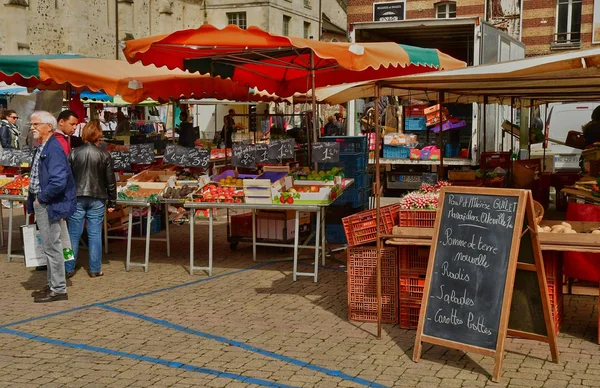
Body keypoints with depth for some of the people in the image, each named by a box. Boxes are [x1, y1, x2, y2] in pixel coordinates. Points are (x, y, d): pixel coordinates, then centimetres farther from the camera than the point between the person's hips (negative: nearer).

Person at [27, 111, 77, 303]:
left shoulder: (53, 149, -20)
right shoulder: (41, 148, 10)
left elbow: (58, 182, -29)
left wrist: (41, 198, -17)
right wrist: (34, 200, 11)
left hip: (49, 205, -10)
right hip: (41, 203, 10)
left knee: (52, 247, -1)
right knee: (48, 246, 18)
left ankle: (58, 289, 9)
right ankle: (52, 284, 29)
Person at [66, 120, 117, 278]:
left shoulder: (74, 153, -2)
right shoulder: (104, 155, -4)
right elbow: (110, 181, -1)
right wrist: (112, 202, 8)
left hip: (77, 198, 1)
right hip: (97, 199, -1)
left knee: (74, 234, 7)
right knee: (95, 234, 5)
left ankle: (68, 268, 12)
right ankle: (95, 269, 9)